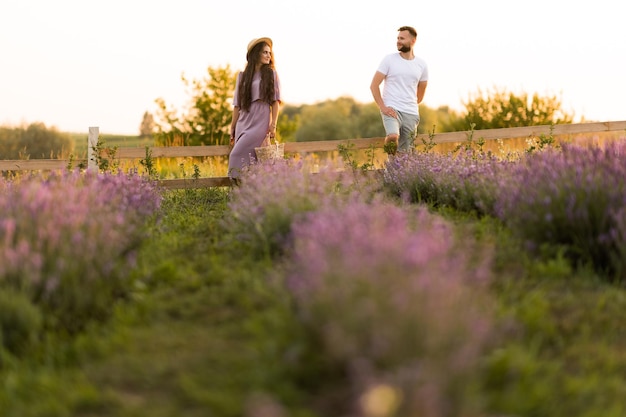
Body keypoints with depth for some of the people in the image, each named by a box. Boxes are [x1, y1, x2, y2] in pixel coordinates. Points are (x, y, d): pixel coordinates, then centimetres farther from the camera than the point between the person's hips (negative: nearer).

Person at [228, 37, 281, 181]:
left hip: (260, 121, -4)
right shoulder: (242, 76, 14)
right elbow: (237, 104, 14)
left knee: (237, 155, -19)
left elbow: (275, 101, 2)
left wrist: (273, 125, -8)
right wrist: (232, 129, 10)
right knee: (246, 159, -2)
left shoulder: (271, 74, 7)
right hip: (243, 122, 4)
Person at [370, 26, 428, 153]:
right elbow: (374, 85, -2)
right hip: (391, 109, -3)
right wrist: (382, 107, -10)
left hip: (411, 114, 4)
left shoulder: (422, 64, 9)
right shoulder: (389, 60, 0)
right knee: (393, 136, -32)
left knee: (405, 152, 2)